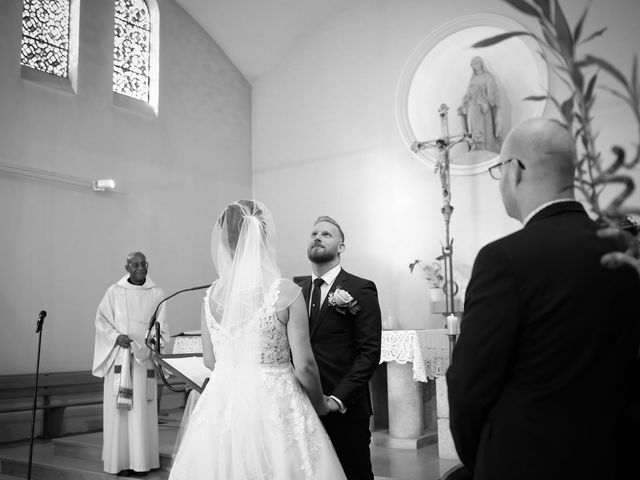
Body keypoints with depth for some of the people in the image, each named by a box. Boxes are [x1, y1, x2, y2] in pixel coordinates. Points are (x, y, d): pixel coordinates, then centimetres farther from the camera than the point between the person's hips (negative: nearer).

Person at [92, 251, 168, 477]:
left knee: (142, 409, 1)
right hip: (119, 358, -1)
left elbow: (161, 327, 7)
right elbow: (101, 320, 4)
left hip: (144, 358, 1)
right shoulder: (114, 292, 4)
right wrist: (116, 337, -12)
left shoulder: (157, 294, 6)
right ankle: (121, 460, 6)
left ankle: (141, 460, 8)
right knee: (119, 408, -1)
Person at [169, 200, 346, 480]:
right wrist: (320, 404, 6)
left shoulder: (212, 294, -2)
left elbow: (210, 360, 9)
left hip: (223, 406, 4)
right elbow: (304, 365, -12)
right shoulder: (287, 293, -15)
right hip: (274, 407, -4)